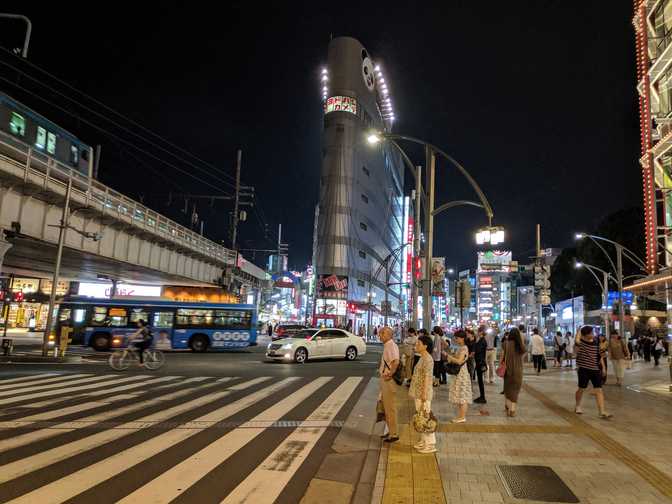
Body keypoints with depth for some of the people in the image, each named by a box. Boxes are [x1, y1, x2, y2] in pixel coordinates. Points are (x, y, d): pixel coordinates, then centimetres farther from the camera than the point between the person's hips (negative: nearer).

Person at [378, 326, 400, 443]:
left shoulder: (391, 346, -19)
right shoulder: (387, 345, 11)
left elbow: (396, 362, -34)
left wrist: (390, 374, -27)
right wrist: (382, 370, 14)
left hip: (389, 380, -10)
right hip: (384, 380, 10)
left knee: (390, 407, 0)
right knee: (386, 406, 18)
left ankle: (394, 434, 10)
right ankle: (391, 431, 30)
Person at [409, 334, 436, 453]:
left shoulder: (428, 359, -18)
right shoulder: (422, 358, 12)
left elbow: (427, 377, -21)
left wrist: (424, 394, -22)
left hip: (424, 393, -10)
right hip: (418, 392, 10)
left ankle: (430, 444, 5)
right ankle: (423, 441, 26)